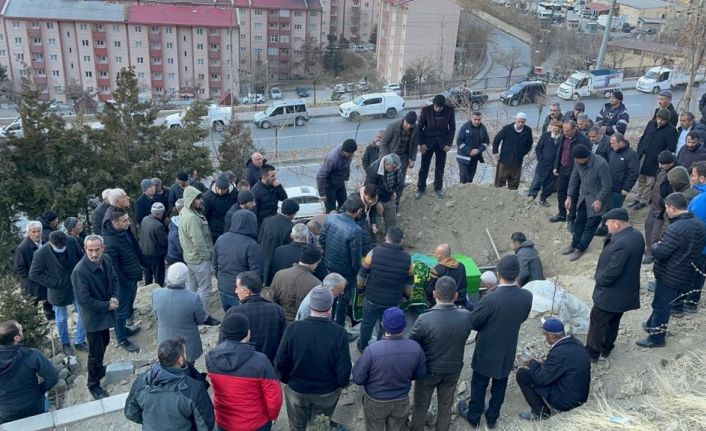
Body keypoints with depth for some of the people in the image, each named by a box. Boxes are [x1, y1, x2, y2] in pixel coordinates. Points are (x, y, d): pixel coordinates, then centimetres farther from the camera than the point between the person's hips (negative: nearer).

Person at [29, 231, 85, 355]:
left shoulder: (72, 243, -17)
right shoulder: (41, 253, -24)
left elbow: (82, 258, 0)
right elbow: (34, 274, -15)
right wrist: (54, 283, -18)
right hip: (59, 291, -2)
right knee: (62, 319, 16)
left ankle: (80, 342, 29)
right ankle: (65, 343, 38)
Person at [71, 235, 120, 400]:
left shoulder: (106, 259, -9)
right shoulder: (79, 271, -29)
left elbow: (115, 279, 5)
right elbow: (84, 300, -26)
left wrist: (114, 298, -11)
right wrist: (107, 306, -19)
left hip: (106, 312, 7)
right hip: (93, 317, -7)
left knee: (104, 343, 26)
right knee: (96, 352, 6)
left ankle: (97, 368, 52)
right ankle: (93, 385, 25)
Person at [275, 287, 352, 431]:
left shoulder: (293, 329, -22)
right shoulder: (339, 332, -25)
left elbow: (280, 362, -15)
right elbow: (344, 368, -19)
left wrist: (286, 379, 5)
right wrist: (341, 384, 2)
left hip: (296, 390, 1)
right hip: (327, 392, 0)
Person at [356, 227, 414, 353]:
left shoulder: (374, 253, -17)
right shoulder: (407, 259, -13)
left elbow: (362, 274, -8)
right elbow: (409, 283, -1)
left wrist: (361, 288, 10)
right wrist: (407, 295, 18)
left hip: (372, 297, 0)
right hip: (392, 301, 0)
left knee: (367, 323, 22)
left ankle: (363, 346, 43)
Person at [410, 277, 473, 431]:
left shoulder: (424, 320, -30)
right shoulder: (466, 316, -20)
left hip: (429, 370, -3)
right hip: (453, 369, 3)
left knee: (420, 406, 21)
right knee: (446, 406, 24)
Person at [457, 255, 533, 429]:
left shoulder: (490, 299, -32)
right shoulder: (527, 296, -18)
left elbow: (472, 322, -18)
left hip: (487, 350, -4)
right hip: (508, 351, 4)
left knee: (479, 385, 18)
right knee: (500, 385, 23)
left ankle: (474, 416, 37)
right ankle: (492, 417, 41)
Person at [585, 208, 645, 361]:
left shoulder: (621, 244, -33)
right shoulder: (637, 235, -2)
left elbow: (612, 271, -28)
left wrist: (599, 280, -11)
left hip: (611, 294, -9)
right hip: (627, 290, 9)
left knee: (597, 322, 10)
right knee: (613, 321, 25)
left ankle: (592, 352, 25)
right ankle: (606, 348, 42)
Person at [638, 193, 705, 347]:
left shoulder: (675, 229, -29)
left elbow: (659, 253, -27)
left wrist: (655, 245, -5)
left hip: (670, 277, -8)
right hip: (686, 275, 8)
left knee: (661, 305, 8)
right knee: (661, 303, 25)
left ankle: (656, 338, 20)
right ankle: (652, 325, 42)